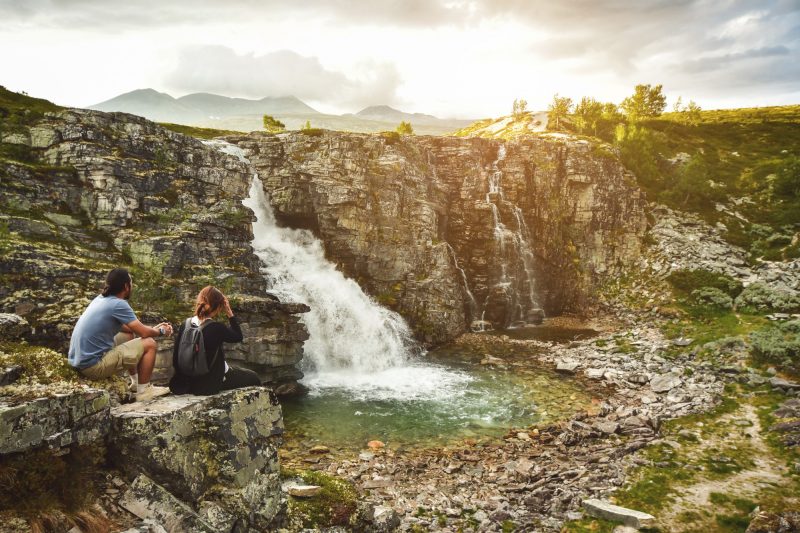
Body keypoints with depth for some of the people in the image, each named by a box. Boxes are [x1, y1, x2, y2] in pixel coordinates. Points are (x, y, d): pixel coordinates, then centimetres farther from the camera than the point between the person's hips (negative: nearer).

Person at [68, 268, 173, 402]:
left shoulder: (101, 299, 10)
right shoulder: (118, 304, -17)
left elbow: (122, 326, 22)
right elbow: (144, 333, -13)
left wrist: (154, 329, 21)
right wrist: (161, 331, 8)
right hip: (93, 366, -9)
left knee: (128, 335, 27)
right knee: (150, 344, -6)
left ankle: (136, 382, 33)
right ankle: (144, 390, 5)